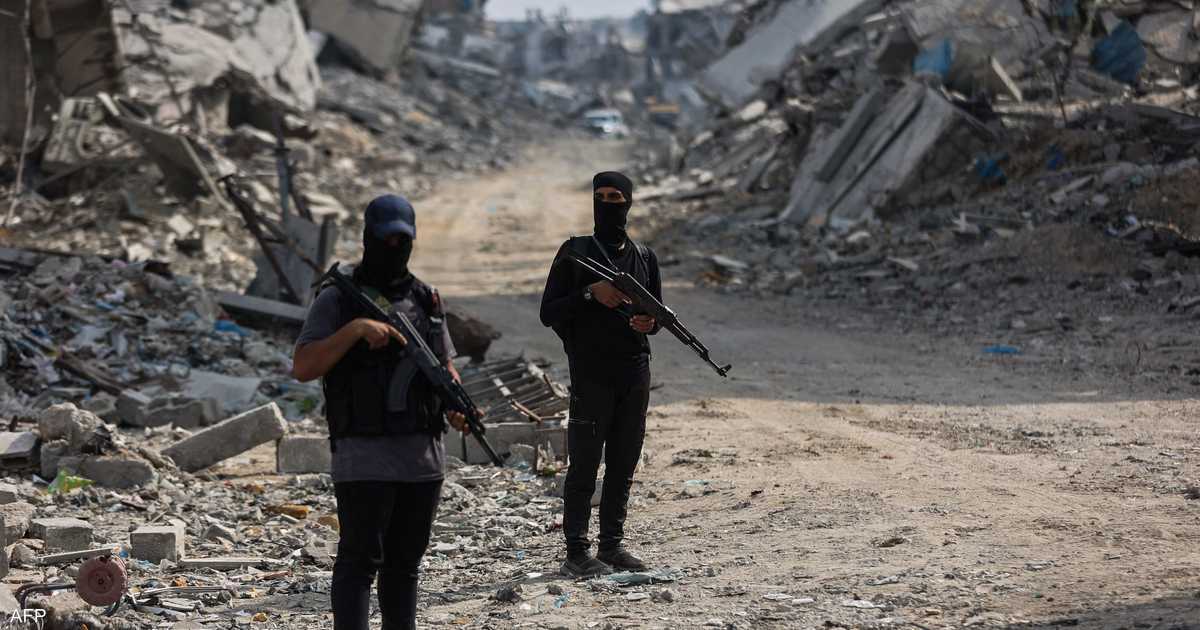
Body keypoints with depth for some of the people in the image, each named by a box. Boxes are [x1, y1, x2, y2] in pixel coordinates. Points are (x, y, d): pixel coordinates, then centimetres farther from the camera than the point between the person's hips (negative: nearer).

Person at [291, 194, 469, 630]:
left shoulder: (427, 299, 14)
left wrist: (456, 406, -1)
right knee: (359, 561, -9)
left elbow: (445, 366, 21)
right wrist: (355, 329, -22)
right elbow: (302, 368, -11)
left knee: (405, 563, 12)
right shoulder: (337, 299, -2)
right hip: (364, 458, -5)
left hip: (424, 457, 5)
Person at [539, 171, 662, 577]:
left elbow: (657, 312, 18)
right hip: (591, 374, -5)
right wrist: (591, 293, -18)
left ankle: (612, 544, 15)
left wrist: (650, 322, -5)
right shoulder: (575, 253, 0)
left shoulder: (644, 257, 12)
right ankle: (577, 552, -3)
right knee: (584, 466, -4)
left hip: (635, 375, 5)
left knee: (623, 466, 8)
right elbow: (549, 313, -4)